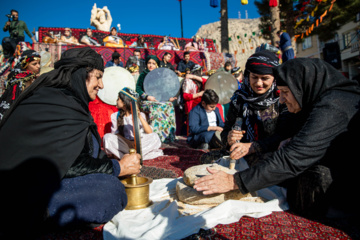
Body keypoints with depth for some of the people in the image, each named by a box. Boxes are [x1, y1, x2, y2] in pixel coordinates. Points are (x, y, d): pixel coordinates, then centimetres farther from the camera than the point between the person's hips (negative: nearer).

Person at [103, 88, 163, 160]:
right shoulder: (115, 116, 8)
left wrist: (140, 117, -20)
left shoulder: (140, 115, 0)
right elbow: (115, 133, -1)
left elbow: (150, 133, -11)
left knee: (155, 136, -26)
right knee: (107, 137, -24)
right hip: (124, 144, 1)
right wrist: (128, 142, -19)